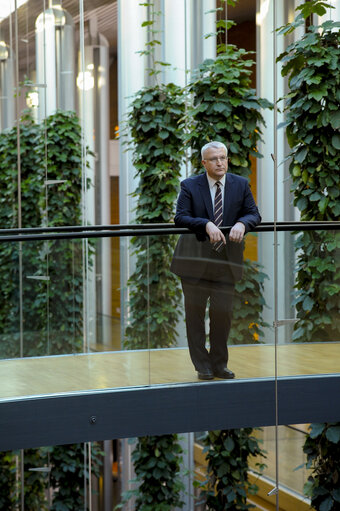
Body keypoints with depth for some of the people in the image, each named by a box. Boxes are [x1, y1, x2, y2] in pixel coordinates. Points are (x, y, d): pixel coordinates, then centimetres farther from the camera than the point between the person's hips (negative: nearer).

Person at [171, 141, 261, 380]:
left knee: (222, 312, 2)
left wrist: (241, 224, -19)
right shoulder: (190, 186, -1)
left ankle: (219, 364, 17)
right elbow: (180, 217, -10)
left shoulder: (241, 185, 6)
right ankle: (202, 366, 13)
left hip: (226, 261, 1)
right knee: (195, 312, 3)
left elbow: (254, 214, 4)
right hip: (195, 259, -1)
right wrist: (206, 224, -26)